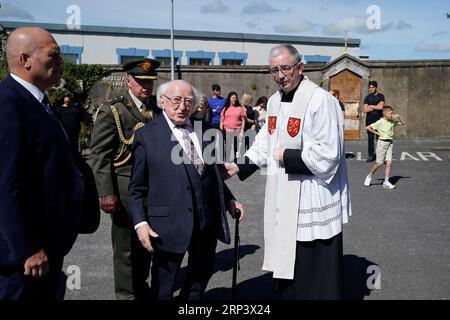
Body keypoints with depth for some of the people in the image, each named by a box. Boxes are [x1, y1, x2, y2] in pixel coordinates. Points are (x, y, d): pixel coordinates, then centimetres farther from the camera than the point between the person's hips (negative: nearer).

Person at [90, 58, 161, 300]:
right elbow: (99, 154, -11)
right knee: (126, 246, 5)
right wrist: (106, 193, -17)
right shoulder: (112, 111, -6)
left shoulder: (157, 111, 11)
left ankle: (142, 289, 36)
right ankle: (127, 294, 23)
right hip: (125, 189, -5)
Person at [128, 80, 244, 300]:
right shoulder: (147, 135, -5)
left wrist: (229, 200, 14)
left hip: (207, 221, 5)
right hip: (169, 222, -5)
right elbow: (136, 187, -6)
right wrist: (140, 222, -14)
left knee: (203, 271, 24)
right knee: (163, 288, 11)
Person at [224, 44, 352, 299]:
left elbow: (328, 154, -22)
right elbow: (266, 143, 18)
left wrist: (288, 157, -14)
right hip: (283, 198, 8)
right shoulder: (275, 101, 9)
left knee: (316, 271, 3)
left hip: (313, 201, -8)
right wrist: (240, 166, 7)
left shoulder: (320, 100, -18)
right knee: (287, 265, 20)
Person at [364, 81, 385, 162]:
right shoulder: (367, 97, 10)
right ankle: (371, 155, 8)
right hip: (369, 120, 2)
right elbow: (365, 109, -2)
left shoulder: (380, 96, 4)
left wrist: (371, 106, -2)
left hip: (379, 120, -2)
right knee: (370, 138, 3)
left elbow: (381, 107, -12)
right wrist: (376, 107, -5)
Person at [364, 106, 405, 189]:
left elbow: (403, 123, 18)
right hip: (382, 142, -5)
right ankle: (369, 176, 22)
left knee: (389, 163, -2)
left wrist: (399, 117, 3)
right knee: (379, 163, 0)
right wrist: (376, 133, -11)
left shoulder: (392, 122, 7)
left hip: (390, 143, 6)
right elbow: (368, 127, -15)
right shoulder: (380, 122, -12)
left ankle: (386, 182, 3)